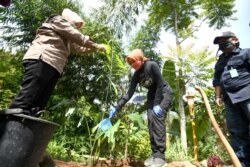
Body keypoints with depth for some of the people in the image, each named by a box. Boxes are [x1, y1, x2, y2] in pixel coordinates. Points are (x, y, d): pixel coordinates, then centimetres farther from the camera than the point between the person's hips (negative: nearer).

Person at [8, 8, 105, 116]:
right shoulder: (58, 20, 12)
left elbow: (79, 48, 38)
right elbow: (78, 37, 3)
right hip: (41, 60, -9)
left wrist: (95, 48, 34)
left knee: (36, 108, -4)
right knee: (23, 105, -20)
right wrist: (95, 46, 10)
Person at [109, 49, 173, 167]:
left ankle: (160, 156, -20)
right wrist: (117, 107, -11)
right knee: (151, 121, -5)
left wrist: (158, 105, -25)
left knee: (157, 117, -22)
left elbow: (160, 84, -21)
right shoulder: (136, 75, -3)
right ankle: (154, 154, 1)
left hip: (164, 93, -6)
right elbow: (129, 93, -5)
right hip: (152, 96, 6)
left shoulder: (152, 65, -21)